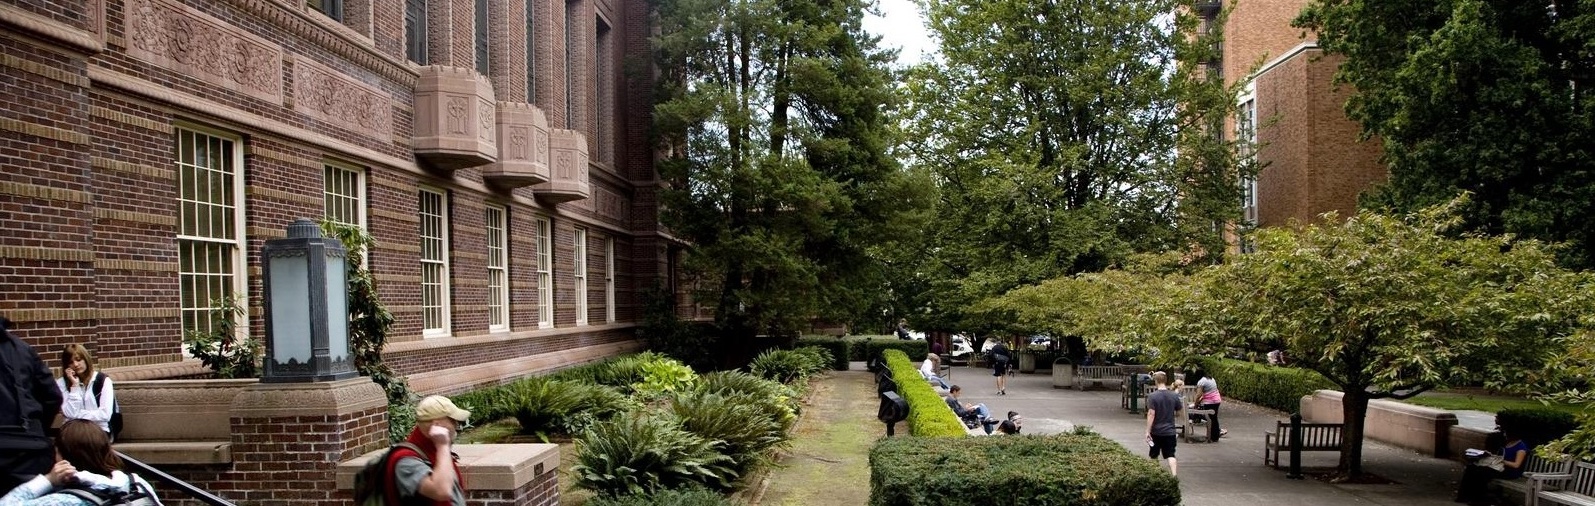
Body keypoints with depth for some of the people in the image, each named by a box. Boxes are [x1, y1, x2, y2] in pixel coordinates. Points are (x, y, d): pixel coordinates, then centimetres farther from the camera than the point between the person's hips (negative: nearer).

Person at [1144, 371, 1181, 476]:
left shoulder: (1152, 397, -13)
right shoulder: (1174, 396, -1)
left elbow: (1151, 414, -17)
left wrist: (1147, 431, -14)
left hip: (1156, 432, -2)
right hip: (1170, 432, 2)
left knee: (1154, 456, 16)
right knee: (1170, 455, -2)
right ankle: (1174, 476, -19)